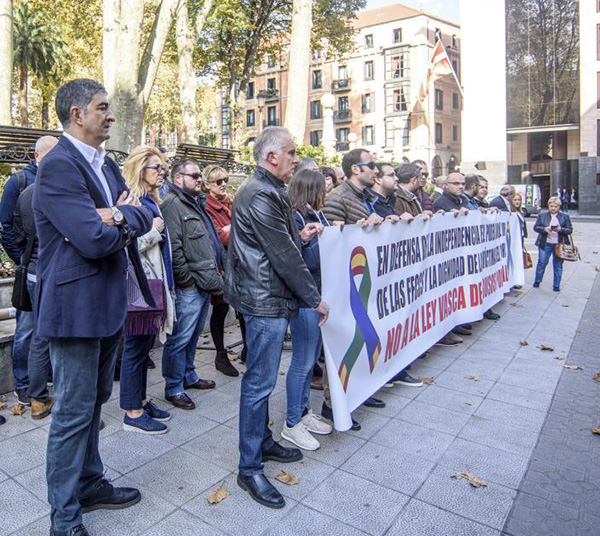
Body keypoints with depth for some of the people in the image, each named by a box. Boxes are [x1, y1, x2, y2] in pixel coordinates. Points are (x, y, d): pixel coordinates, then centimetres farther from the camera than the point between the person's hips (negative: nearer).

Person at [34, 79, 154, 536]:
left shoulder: (106, 164, 12)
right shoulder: (58, 167, -17)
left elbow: (144, 215, 4)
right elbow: (96, 241, -26)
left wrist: (119, 215, -17)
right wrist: (124, 218, -7)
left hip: (109, 303, 9)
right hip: (77, 306, -9)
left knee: (93, 403, 21)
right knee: (73, 412, 4)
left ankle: (90, 483, 40)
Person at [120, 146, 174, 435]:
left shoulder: (150, 200, 15)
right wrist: (154, 230, -17)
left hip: (153, 282, 9)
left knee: (144, 345, 16)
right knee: (136, 347, 1)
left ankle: (139, 400, 30)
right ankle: (133, 413, 14)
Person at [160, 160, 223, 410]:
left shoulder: (197, 203, 20)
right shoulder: (172, 204, -12)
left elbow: (212, 240, 26)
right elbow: (173, 248, -20)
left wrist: (219, 267, 18)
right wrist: (187, 279, -17)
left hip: (205, 283, 10)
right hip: (189, 286, -10)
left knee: (193, 335, 20)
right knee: (180, 338, -1)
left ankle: (188, 376, 34)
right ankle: (173, 387, 12)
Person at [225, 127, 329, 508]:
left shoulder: (268, 192, 16)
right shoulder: (261, 195, -17)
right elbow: (284, 257, -19)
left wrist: (300, 237, 7)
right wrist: (315, 299, -11)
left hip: (270, 298, 11)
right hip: (266, 301, -11)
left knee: (262, 380, 20)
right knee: (260, 383, -1)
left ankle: (263, 443, 36)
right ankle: (250, 468, 12)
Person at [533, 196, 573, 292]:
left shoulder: (565, 216, 5)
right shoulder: (542, 215, 5)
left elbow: (570, 230, 3)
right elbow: (536, 227, 3)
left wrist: (560, 229, -17)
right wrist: (544, 229, -16)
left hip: (559, 245, 0)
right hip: (545, 244, 0)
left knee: (558, 265, 4)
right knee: (542, 263, 4)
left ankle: (556, 285, 13)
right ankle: (537, 281, 21)